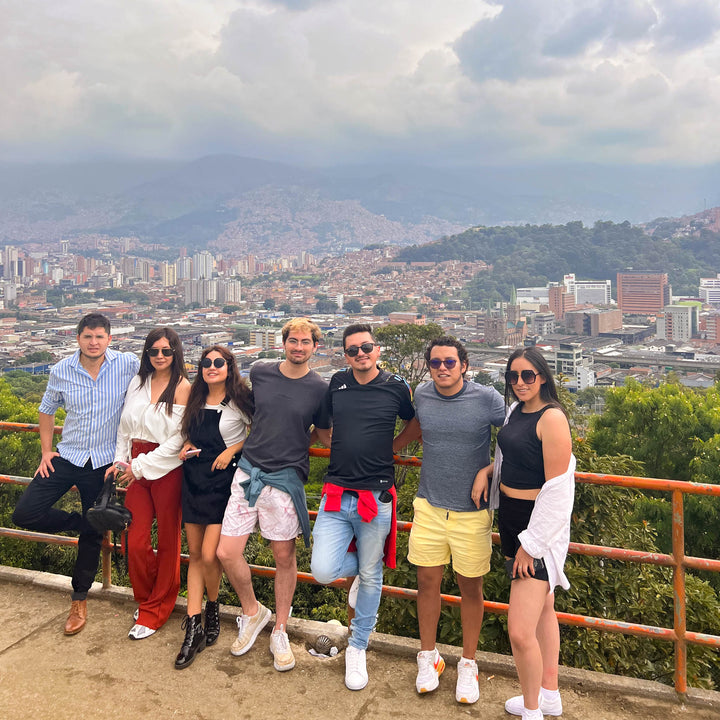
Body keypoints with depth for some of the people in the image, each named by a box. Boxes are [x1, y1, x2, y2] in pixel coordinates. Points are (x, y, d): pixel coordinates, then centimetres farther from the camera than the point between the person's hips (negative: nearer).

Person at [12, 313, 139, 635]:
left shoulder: (129, 365, -11)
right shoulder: (61, 371, -3)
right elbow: (47, 410, 14)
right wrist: (46, 450, 5)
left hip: (104, 463, -2)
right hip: (67, 457, 2)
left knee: (93, 534, 8)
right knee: (25, 514, -10)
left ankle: (80, 599, 29)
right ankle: (77, 522, 18)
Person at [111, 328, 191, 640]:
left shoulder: (182, 387, -8)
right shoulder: (138, 382, 10)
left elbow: (178, 439, -12)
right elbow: (125, 426, 16)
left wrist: (141, 466, -11)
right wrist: (120, 461, 6)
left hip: (167, 468, -4)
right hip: (136, 467, 5)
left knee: (167, 540, 6)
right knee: (135, 541, 2)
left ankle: (156, 609, 22)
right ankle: (146, 599, 28)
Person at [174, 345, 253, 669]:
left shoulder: (239, 400, -5)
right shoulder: (196, 402, 11)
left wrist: (232, 450, -9)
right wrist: (187, 447, 6)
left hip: (223, 482, -5)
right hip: (193, 480, 6)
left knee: (209, 555, -10)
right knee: (195, 554, 6)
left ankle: (212, 608, 19)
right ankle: (193, 627, 10)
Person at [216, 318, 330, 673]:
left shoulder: (319, 388, -3)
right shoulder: (259, 373, 3)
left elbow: (327, 435, 8)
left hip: (286, 479, -2)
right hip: (248, 471, 3)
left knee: (284, 557, 7)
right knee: (227, 552, 0)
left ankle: (279, 632, 27)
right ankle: (253, 612, 27)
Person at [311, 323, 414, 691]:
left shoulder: (396, 387, -2)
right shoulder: (336, 384, 5)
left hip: (376, 496, -2)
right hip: (336, 494, 2)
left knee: (371, 577, 9)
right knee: (323, 571, -10)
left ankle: (357, 649, 30)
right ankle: (358, 563, 25)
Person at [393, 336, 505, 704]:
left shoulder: (486, 399, -13)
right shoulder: (422, 394, -1)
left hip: (472, 511, -3)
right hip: (429, 505, 3)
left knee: (470, 588, 9)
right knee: (428, 580, 9)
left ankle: (468, 665, 28)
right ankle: (428, 658, 29)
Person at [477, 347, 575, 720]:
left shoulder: (552, 417, -19)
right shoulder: (516, 410, 7)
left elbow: (557, 489, -20)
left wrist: (531, 544, -17)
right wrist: (486, 470, 5)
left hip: (540, 523, -9)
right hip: (510, 518, 9)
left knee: (520, 632, -8)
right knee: (542, 608, 22)